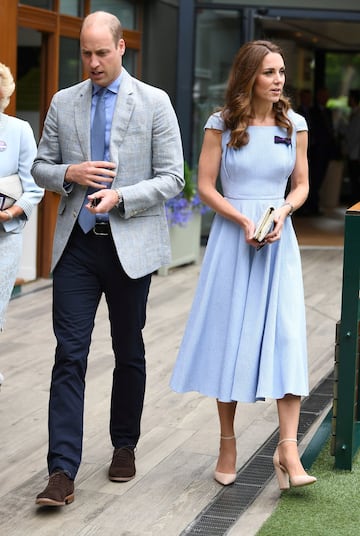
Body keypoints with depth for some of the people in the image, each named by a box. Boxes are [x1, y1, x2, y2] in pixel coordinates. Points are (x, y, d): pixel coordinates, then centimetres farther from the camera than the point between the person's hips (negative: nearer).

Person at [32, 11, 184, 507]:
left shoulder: (155, 103, -2)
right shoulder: (63, 103, 8)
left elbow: (172, 178, -4)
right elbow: (41, 167, 13)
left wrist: (120, 197, -18)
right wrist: (69, 174, -9)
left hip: (130, 243, -1)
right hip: (77, 244, 2)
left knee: (129, 353, 12)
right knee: (69, 354, -5)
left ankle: (125, 447, 30)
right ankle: (62, 473, -6)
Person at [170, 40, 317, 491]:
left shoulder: (294, 125, 5)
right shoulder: (221, 124, 0)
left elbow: (302, 185, 10)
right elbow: (205, 186, -1)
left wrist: (282, 212, -11)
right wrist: (244, 221, -14)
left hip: (279, 240, 1)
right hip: (232, 238, -1)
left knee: (286, 339, -10)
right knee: (229, 339, 3)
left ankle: (288, 448, -12)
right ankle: (227, 443, 15)